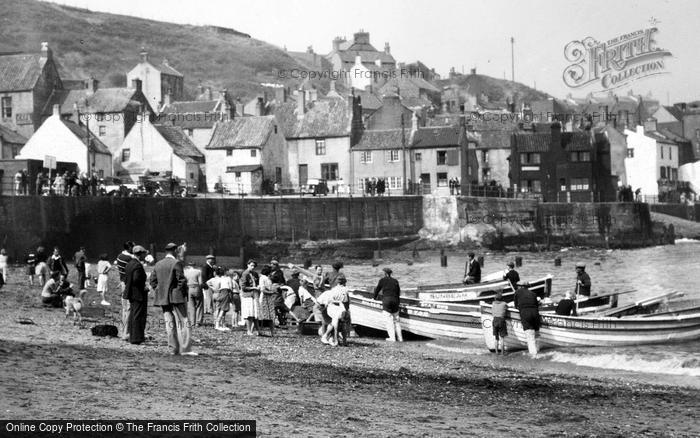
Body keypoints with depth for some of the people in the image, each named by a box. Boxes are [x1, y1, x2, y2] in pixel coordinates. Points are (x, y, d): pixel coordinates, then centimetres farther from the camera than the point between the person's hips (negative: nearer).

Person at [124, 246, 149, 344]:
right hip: (139, 294, -10)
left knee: (133, 315, 17)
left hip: (131, 293, 10)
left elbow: (126, 279, 14)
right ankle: (136, 338, -2)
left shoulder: (129, 263, 11)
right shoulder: (138, 265, -19)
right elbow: (136, 279, -28)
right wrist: (144, 287, -15)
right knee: (138, 317, -4)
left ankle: (132, 336, 25)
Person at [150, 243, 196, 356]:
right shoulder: (176, 263, -10)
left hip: (163, 299, 6)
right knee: (182, 323, -3)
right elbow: (182, 280, -14)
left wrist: (159, 291, 14)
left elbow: (153, 281, 12)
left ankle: (173, 348, 8)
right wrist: (183, 293, -3)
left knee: (169, 324, 8)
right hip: (176, 297, -6)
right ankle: (185, 349, -6)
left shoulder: (158, 264, 11)